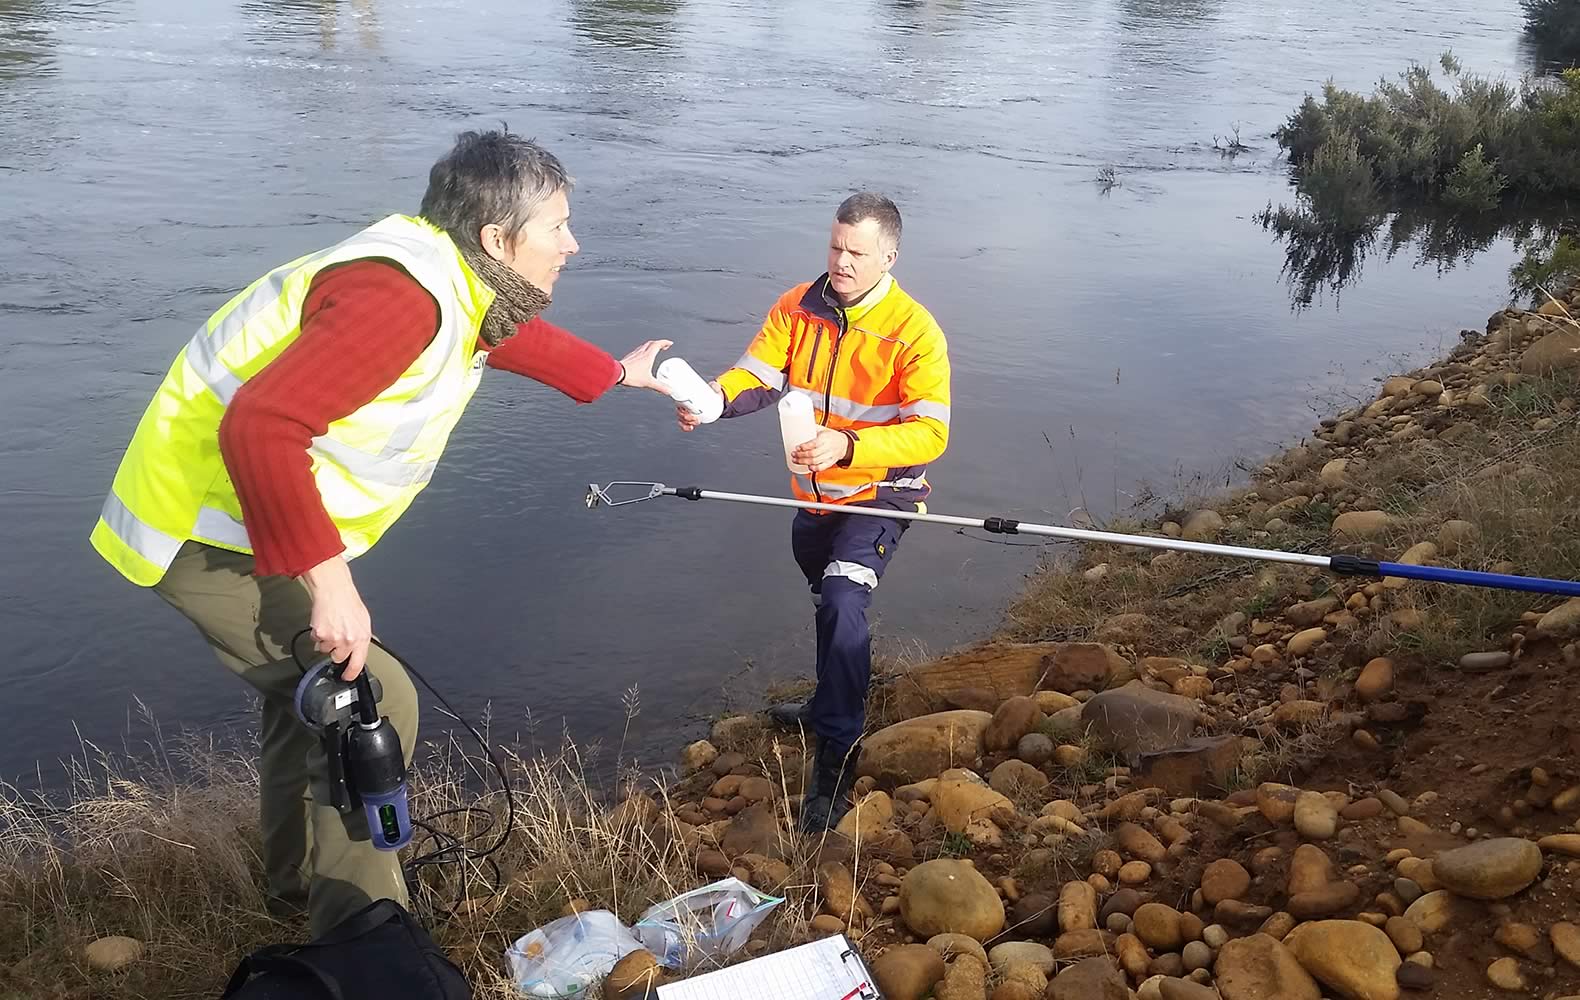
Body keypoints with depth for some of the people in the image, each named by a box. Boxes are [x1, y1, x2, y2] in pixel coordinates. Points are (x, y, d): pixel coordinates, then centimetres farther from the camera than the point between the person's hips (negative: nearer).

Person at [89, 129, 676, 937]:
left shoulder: (457, 283, 2)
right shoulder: (402, 294, -30)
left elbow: (514, 334, 26)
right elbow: (259, 426, -38)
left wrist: (618, 373, 37)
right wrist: (328, 580, -36)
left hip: (253, 516, 11)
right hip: (210, 534, -11)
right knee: (372, 704, -12)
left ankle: (299, 881, 47)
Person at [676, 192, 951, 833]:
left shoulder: (914, 332, -20)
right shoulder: (797, 308, -6)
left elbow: (930, 432, -28)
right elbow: (756, 376, -16)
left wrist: (846, 446, -43)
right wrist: (715, 397, -40)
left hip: (879, 493, -6)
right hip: (814, 494, 6)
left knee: (843, 602, -24)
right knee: (828, 604, 24)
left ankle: (836, 760, -16)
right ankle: (833, 704, 50)